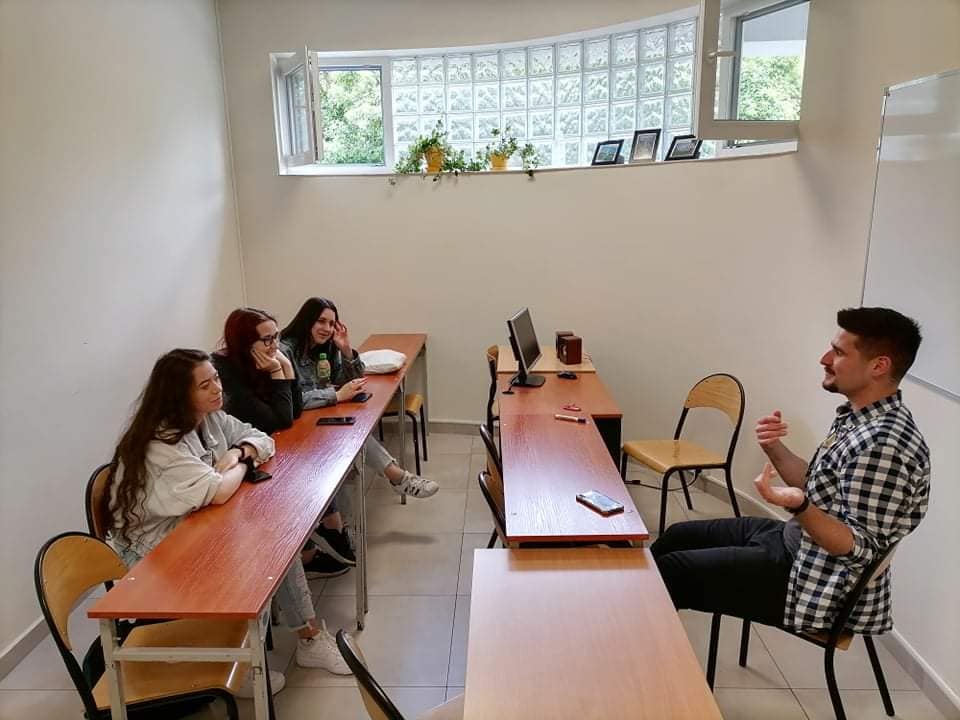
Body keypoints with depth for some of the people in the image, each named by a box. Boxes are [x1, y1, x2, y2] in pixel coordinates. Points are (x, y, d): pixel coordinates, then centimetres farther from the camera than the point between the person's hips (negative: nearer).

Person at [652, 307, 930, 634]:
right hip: (796, 541, 10)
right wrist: (775, 448, -7)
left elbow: (860, 549, -27)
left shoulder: (884, 444, -29)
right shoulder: (858, 416, 2)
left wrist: (798, 507, -44)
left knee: (668, 571, -7)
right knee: (678, 536, 16)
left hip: (819, 586, -9)